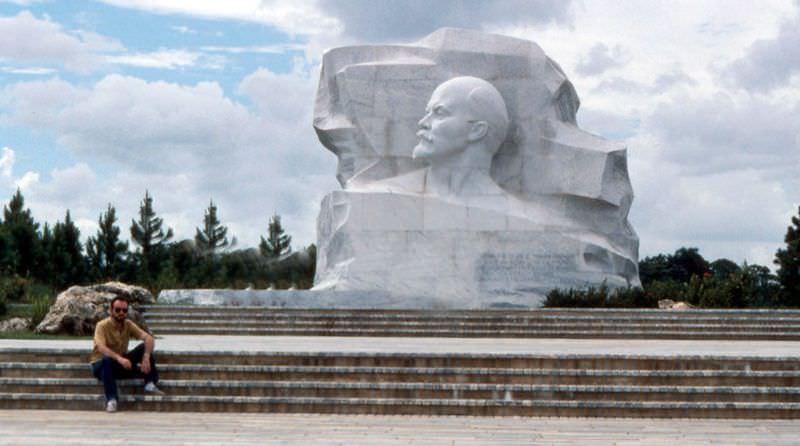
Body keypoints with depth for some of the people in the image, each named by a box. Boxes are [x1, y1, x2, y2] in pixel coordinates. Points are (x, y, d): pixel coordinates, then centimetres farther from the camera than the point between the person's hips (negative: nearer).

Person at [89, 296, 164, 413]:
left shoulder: (128, 324, -5)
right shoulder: (102, 326, -19)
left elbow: (149, 339, -16)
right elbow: (101, 348, -36)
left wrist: (146, 357, -35)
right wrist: (119, 358, -52)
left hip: (121, 363, 4)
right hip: (101, 364, -4)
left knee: (145, 347, -15)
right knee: (108, 360, -40)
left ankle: (150, 384, -18)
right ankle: (111, 399, -35)